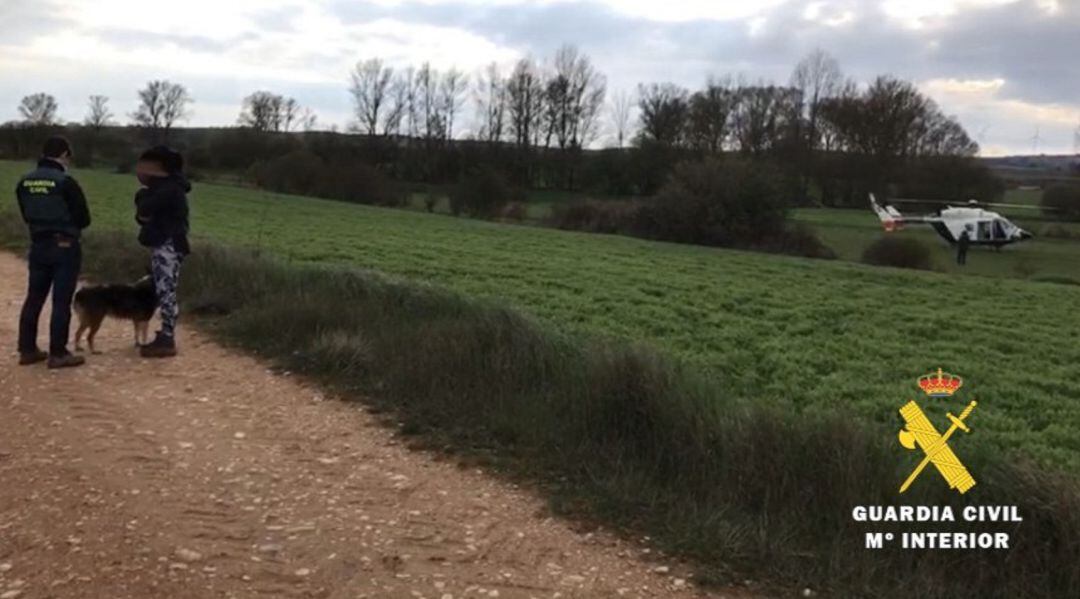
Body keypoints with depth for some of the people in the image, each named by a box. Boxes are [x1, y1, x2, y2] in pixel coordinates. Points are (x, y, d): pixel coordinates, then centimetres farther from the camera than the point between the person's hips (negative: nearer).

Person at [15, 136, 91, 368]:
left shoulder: (24, 182, 4)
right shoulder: (65, 182, -15)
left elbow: (26, 216, 14)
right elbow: (84, 219, -10)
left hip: (38, 245, 6)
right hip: (65, 247, -6)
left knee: (33, 299, 13)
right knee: (61, 302, -1)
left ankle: (27, 350, 19)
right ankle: (58, 354, 2)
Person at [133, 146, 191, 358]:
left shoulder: (169, 188, -15)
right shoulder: (164, 186, 19)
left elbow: (144, 210, -22)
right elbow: (145, 215, 18)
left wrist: (142, 195, -1)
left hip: (168, 246, -11)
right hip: (162, 245, 11)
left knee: (166, 293, -9)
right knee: (164, 293, 12)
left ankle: (167, 342, -7)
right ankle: (165, 337, 18)